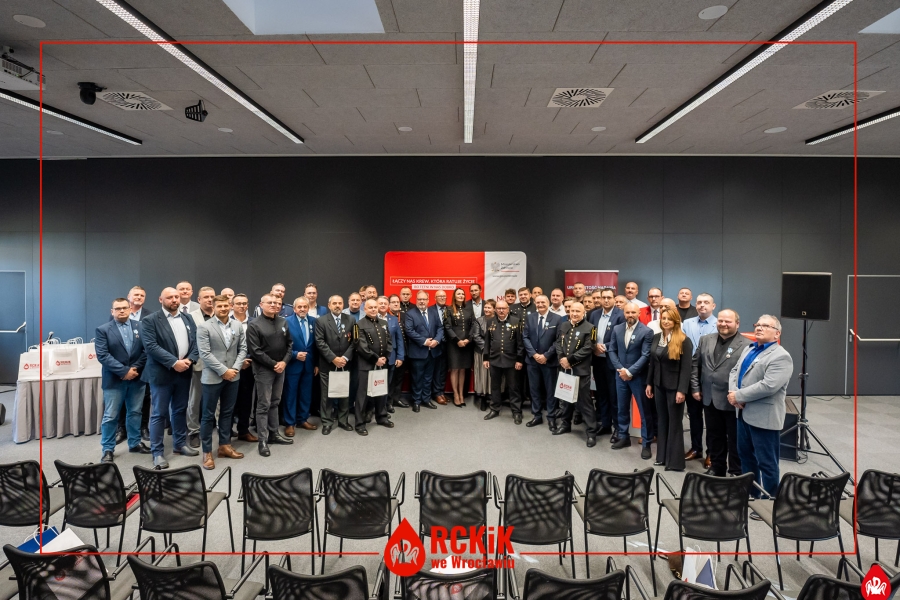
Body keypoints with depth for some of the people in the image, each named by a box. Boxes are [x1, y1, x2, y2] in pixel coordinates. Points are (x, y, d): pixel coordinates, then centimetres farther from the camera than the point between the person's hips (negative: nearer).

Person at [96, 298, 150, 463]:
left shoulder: (140, 327, 5)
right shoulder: (103, 330, -3)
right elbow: (102, 355, -12)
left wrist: (135, 368, -12)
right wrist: (124, 371, -17)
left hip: (137, 378, 3)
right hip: (114, 380, -3)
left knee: (135, 413, 13)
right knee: (110, 417, 4)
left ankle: (135, 443, 26)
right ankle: (108, 449, 15)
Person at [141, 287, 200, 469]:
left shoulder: (188, 318, 9)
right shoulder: (150, 321, -6)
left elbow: (196, 341, 6)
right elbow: (151, 346, -16)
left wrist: (190, 359, -11)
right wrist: (174, 362, -21)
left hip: (184, 372, 5)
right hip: (161, 373, -5)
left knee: (180, 410, 16)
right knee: (159, 413, 2)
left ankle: (180, 443, 30)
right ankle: (157, 452, 10)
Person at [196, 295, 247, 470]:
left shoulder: (237, 326, 6)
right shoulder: (204, 327, -7)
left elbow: (243, 349, 6)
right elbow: (205, 353, -13)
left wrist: (235, 368, -8)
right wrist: (223, 371, -16)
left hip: (233, 376, 4)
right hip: (212, 377, -4)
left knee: (227, 413, 14)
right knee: (208, 415, 4)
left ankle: (225, 446, 27)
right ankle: (207, 452, 15)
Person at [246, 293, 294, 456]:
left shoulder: (283, 322, 7)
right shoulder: (254, 325, -9)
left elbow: (289, 344, 8)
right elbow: (254, 350, -14)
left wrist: (284, 361, -7)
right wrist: (273, 364, -15)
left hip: (281, 368, 5)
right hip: (264, 369, -5)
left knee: (275, 402, 14)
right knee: (263, 405, 0)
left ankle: (274, 434, 24)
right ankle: (262, 440, 7)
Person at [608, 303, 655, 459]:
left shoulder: (646, 331, -11)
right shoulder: (617, 329, 4)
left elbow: (645, 356, -14)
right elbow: (611, 350, 5)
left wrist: (630, 371, -17)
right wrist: (620, 369, -7)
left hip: (638, 376, -4)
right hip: (621, 375, 4)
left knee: (644, 411, 4)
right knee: (622, 408, 15)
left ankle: (646, 443, 16)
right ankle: (623, 436, 30)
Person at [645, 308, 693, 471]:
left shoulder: (684, 341, -13)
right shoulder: (656, 338, 5)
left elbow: (686, 368, -15)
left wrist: (682, 390, -20)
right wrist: (649, 383, 9)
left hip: (674, 387, -6)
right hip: (659, 385, 6)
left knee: (675, 423, 5)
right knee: (662, 421, 13)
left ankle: (675, 461, 14)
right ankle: (662, 456, 23)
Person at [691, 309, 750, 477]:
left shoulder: (747, 345, -11)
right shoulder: (705, 340, 6)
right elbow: (696, 364, 10)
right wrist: (695, 387, 5)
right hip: (709, 398, 5)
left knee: (735, 439, 10)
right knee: (714, 437, 18)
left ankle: (736, 472, 26)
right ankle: (716, 468, 33)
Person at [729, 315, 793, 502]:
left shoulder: (781, 357, -15)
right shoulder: (749, 348, 12)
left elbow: (768, 386, -25)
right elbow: (735, 371, 12)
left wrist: (738, 396, -18)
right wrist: (732, 392, -7)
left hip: (764, 417, -8)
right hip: (744, 413, 9)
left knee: (766, 463, 4)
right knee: (745, 456, 20)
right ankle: (750, 494, 36)